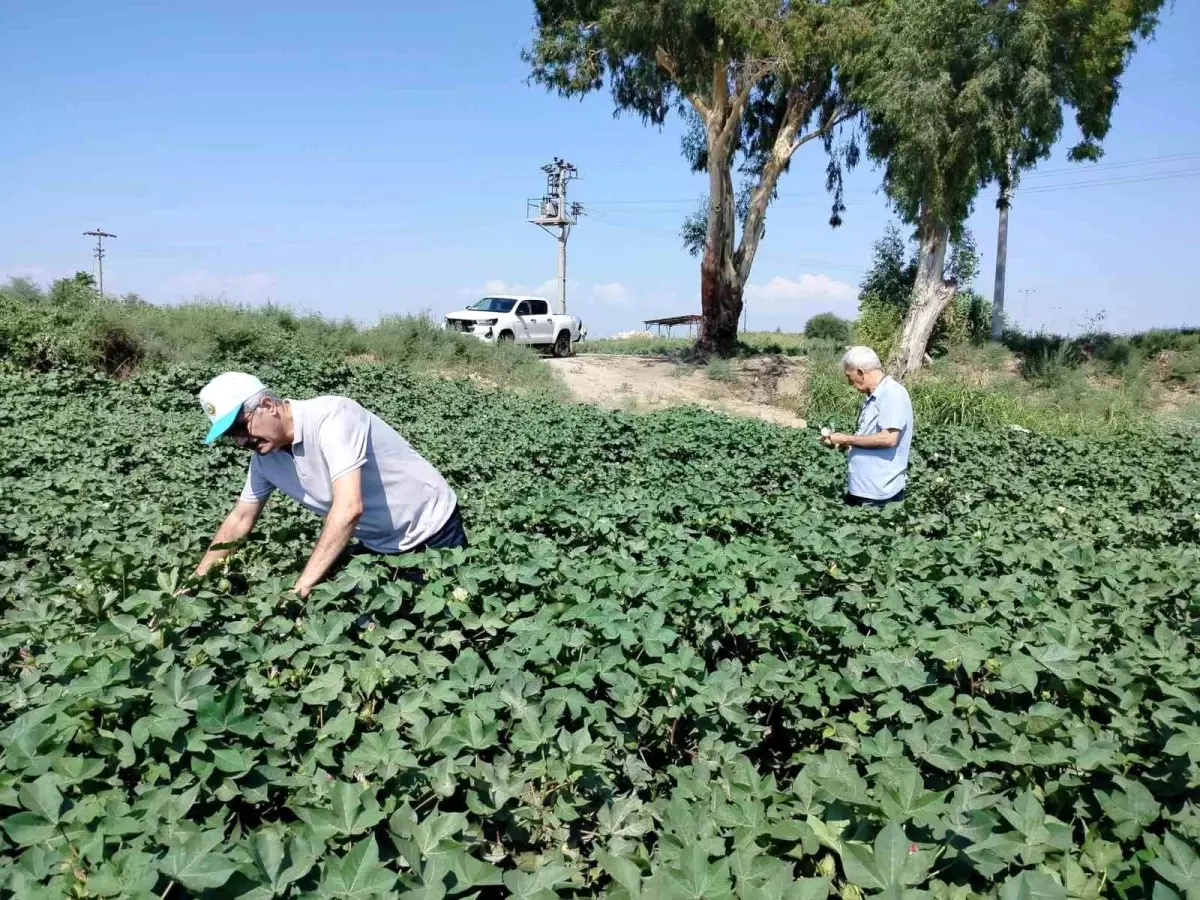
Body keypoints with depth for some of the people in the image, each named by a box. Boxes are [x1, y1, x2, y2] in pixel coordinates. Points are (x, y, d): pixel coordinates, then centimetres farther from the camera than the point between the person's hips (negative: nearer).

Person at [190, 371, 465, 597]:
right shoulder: (265, 457, -5)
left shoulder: (330, 416, -29)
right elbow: (240, 519, 10)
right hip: (379, 546, 7)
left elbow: (350, 507, -37)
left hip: (431, 531, -6)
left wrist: (301, 588, -35)